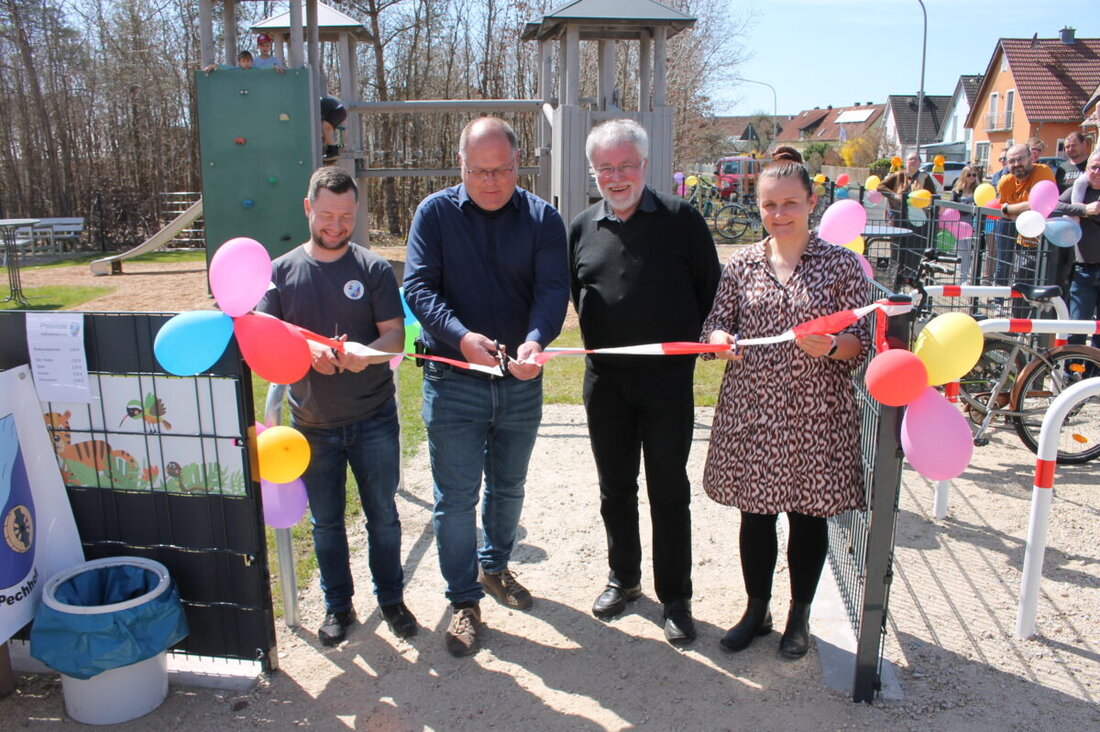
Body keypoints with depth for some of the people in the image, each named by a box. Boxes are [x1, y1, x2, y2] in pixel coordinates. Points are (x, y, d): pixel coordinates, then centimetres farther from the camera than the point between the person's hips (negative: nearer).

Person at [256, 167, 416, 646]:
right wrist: (305, 350, -24)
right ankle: (338, 605, 32)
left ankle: (391, 598, 30)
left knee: (382, 514, 10)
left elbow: (395, 334, -8)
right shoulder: (281, 272, 1)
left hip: (373, 418, -1)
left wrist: (367, 353, -30)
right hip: (312, 422, 2)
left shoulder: (374, 269, -3)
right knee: (326, 520, 14)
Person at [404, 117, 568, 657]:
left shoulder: (542, 218, -2)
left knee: (508, 486, 20)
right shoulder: (435, 213, -4)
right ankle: (464, 600, 20)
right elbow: (418, 286, -11)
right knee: (457, 496, 3)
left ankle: (495, 567, 43)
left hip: (521, 380, 2)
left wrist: (535, 340, -34)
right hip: (453, 382, -2)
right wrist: (461, 337, -29)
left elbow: (553, 289, -13)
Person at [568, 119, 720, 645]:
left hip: (668, 381, -3)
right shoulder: (582, 228, 5)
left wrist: (695, 341, -2)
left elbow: (710, 287, 0)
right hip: (605, 382, 4)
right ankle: (623, 578, 34)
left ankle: (674, 597, 21)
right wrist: (600, 341, 6)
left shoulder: (680, 219, -5)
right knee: (615, 487, 15)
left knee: (669, 492, 6)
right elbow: (572, 294, 15)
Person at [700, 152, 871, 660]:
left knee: (808, 515, 10)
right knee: (755, 514, 12)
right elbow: (716, 323, 7)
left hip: (815, 414, -2)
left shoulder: (840, 263, -1)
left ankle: (799, 616, 31)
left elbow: (860, 341, -2)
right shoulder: (742, 264, 5)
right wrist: (720, 338, -16)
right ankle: (756, 610, 33)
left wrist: (830, 347, -24)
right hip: (750, 409, 2)